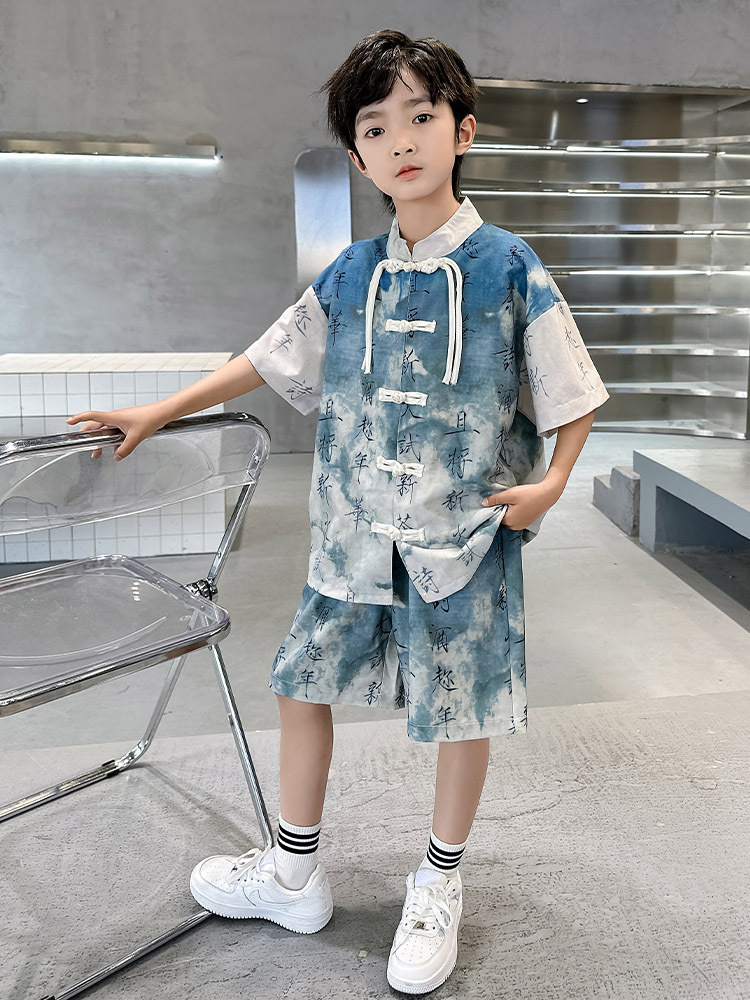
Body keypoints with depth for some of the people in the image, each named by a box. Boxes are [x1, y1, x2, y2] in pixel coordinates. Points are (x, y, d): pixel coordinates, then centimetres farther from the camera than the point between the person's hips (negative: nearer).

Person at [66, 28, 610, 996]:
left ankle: (439, 888, 34)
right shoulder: (351, 275, 3)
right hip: (355, 533, 4)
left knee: (464, 710, 8)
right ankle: (294, 874, 35)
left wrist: (549, 485, -15)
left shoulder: (509, 269, -6)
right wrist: (154, 413, 12)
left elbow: (573, 397, -1)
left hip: (466, 535, -3)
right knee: (301, 681, 11)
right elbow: (267, 358, 12)